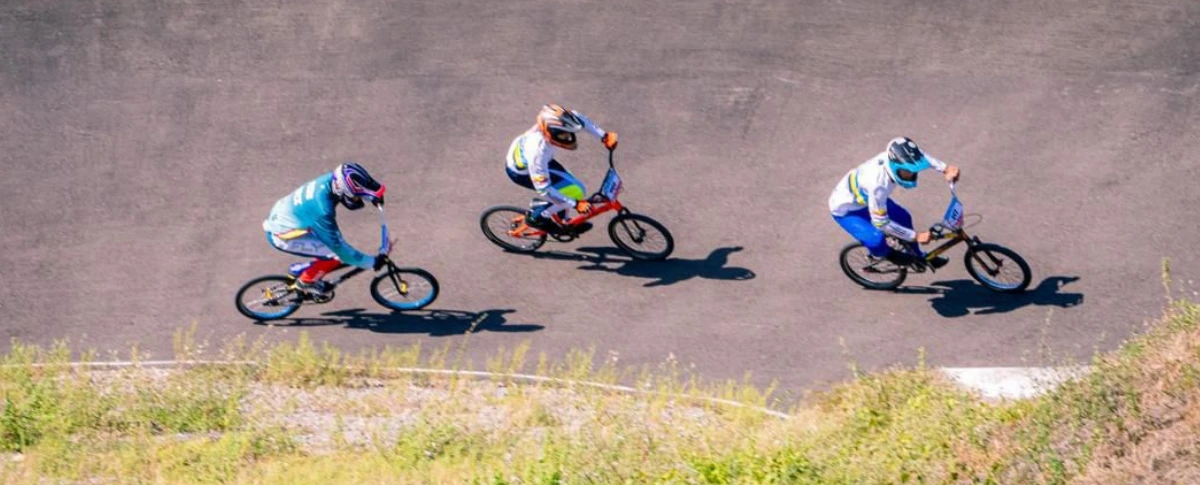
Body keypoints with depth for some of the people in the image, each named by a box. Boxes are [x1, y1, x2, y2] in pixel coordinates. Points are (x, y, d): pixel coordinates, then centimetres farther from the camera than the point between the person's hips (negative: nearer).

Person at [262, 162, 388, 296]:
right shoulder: (322, 209, -36)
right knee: (338, 255, -14)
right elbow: (338, 247, -27)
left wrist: (374, 195, -11)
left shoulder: (331, 179, -15)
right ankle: (306, 281, 6)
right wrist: (372, 262, -22)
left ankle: (301, 271, 25)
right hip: (282, 236, -8)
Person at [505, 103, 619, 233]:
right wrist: (575, 204, -30)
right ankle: (536, 217, 7)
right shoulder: (537, 153, -44)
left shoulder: (551, 124, -27)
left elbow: (578, 118, -7)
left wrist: (604, 136, -13)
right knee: (574, 192, -11)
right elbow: (543, 189, -35)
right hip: (520, 171, -7)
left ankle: (560, 222, 37)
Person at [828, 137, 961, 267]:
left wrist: (946, 169, -16)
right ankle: (889, 255, 10)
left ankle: (918, 257, 33)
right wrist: (916, 236, -29)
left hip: (864, 197, 8)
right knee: (877, 240, -25)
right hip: (845, 209, -8)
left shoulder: (894, 156, -25)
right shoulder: (878, 184, -44)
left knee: (903, 218, 10)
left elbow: (920, 157, -3)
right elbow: (881, 223, -35)